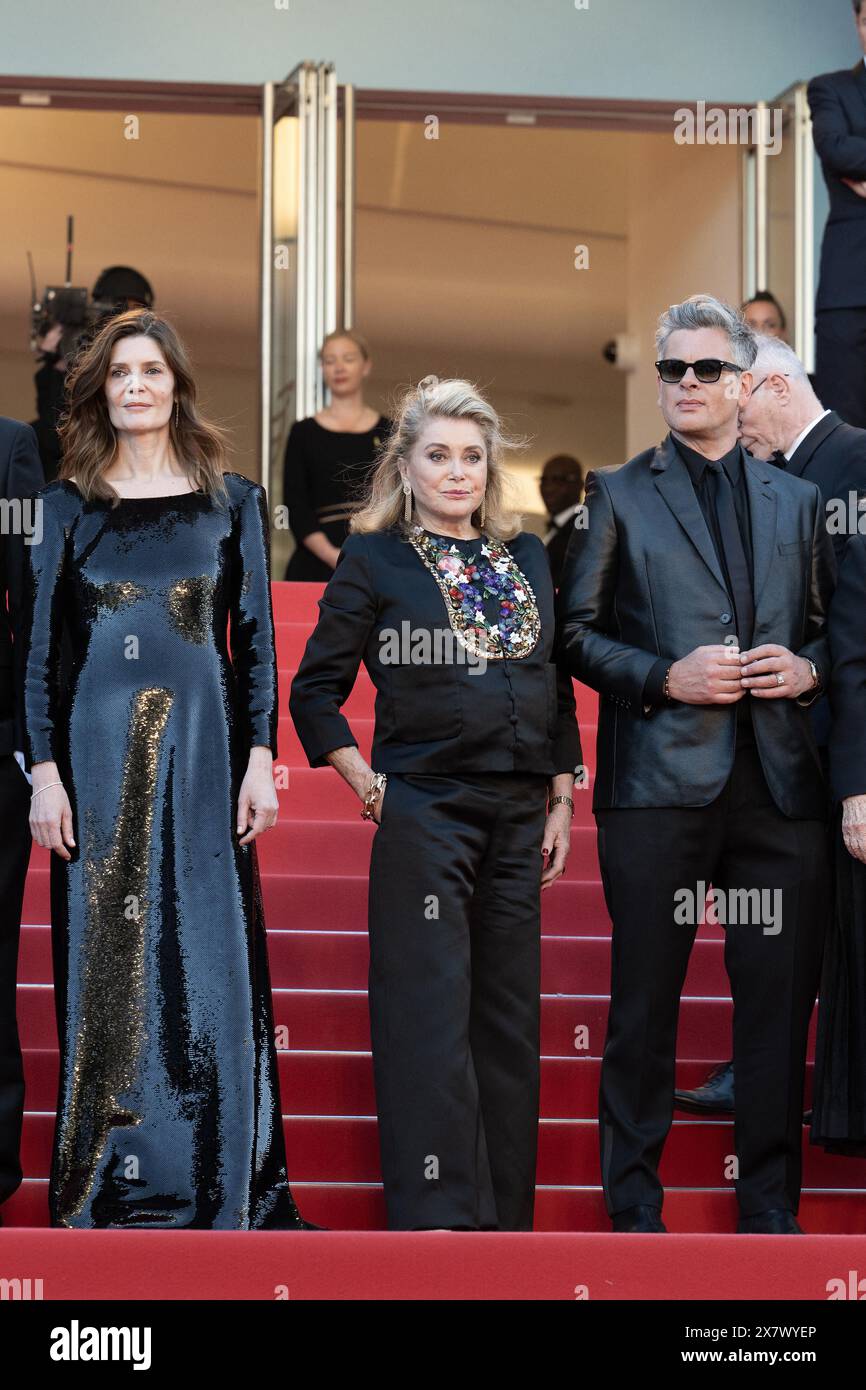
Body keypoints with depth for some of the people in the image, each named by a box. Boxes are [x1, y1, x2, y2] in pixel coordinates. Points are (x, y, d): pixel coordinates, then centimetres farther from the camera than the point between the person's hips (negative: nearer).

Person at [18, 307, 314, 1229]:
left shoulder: (232, 501, 7)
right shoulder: (67, 504, 7)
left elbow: (256, 638, 5)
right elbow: (37, 645, 5)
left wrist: (260, 757, -4)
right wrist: (44, 769, -4)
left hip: (204, 749, 0)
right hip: (99, 749, 1)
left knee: (210, 963, 1)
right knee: (104, 964, 3)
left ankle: (222, 1188, 10)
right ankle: (108, 1189, 13)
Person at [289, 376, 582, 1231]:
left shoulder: (528, 556, 13)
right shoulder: (375, 559, 1)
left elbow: (556, 687, 17)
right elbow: (315, 689, 3)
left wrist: (561, 800, 11)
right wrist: (368, 785, -4)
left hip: (518, 815, 5)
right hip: (423, 814, -5)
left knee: (509, 1016, 8)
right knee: (431, 1017, -6)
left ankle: (504, 1212, 17)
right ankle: (438, 1214, -3)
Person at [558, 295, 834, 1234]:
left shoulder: (797, 501, 16)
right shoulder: (618, 496, 7)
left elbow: (832, 623, 18)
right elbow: (576, 632, 3)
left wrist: (807, 668, -3)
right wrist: (665, 677, -11)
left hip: (779, 781, 3)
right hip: (660, 778, -2)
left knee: (780, 999, 5)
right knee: (645, 998, 3)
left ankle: (770, 1205, 17)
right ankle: (633, 1200, 16)